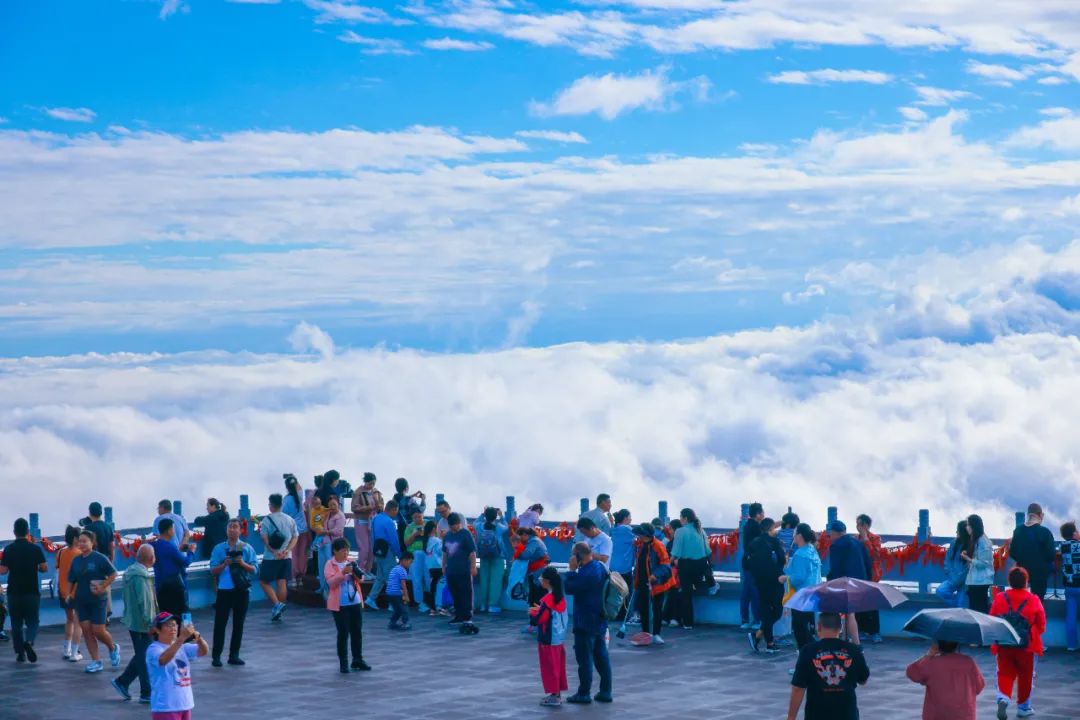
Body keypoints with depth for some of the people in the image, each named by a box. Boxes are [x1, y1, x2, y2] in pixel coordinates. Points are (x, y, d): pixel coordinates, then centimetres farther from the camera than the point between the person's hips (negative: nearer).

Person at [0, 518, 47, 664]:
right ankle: (29, 641, -21)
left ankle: (20, 653, 10)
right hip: (32, 591, -1)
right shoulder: (35, 548, -5)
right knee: (32, 621, 7)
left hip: (14, 592, 1)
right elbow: (44, 568, -6)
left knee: (16, 623, 11)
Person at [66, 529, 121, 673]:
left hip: (97, 600, -5)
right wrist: (69, 594, 1)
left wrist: (103, 587, -16)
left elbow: (113, 574, -9)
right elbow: (71, 580, 15)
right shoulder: (76, 561, 6)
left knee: (98, 631, -5)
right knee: (86, 630, 3)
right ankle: (95, 661, 10)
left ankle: (113, 648, 25)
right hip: (81, 601, 5)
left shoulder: (99, 558, -10)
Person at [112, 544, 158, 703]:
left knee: (140, 656, 19)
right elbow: (144, 602, -24)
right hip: (142, 624, -9)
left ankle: (122, 682, 22)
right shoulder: (141, 576, -22)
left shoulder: (131, 572, 10)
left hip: (133, 622, 9)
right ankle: (147, 694, 6)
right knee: (145, 658, -1)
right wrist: (150, 622, -19)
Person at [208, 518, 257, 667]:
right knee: (220, 623, -2)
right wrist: (224, 564, -16)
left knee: (239, 623, 7)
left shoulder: (247, 548, 3)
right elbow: (213, 571, 1)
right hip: (224, 590, -1)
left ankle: (234, 655, 17)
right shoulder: (219, 549, 3)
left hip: (242, 590, 1)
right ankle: (216, 656, 3)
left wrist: (242, 563, -17)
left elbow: (254, 569, 0)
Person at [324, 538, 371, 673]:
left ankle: (357, 660, 19)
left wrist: (357, 574, -10)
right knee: (343, 633, -4)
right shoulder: (330, 564, -5)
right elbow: (331, 582, -17)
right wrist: (343, 573, -29)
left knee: (357, 632, 9)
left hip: (355, 602, 6)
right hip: (340, 604, -6)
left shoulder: (351, 562, 11)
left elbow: (360, 579, 12)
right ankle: (343, 663, 1)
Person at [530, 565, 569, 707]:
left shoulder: (547, 600, -21)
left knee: (550, 667, 1)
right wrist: (540, 610, 10)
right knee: (558, 666, 15)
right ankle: (557, 694, 22)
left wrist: (533, 613, -1)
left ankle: (554, 696, 6)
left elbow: (538, 620, -20)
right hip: (560, 638, 8)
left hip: (549, 640, -8)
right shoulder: (561, 598, 5)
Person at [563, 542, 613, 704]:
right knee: (601, 656, 12)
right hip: (600, 621, 9)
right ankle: (605, 692, 17)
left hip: (586, 623, -9)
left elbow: (569, 588, -18)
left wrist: (572, 570, -14)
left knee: (585, 658, 0)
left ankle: (584, 693, 7)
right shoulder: (600, 568, 7)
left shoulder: (587, 573, -24)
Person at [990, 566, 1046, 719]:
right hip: (1027, 645, -1)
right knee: (1026, 676, 16)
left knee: (1005, 674, 10)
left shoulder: (999, 599, -6)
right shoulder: (1034, 600, -10)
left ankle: (1003, 698, -16)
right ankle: (1023, 707, 26)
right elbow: (1042, 626, -2)